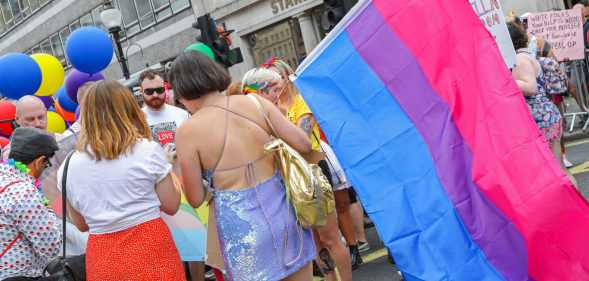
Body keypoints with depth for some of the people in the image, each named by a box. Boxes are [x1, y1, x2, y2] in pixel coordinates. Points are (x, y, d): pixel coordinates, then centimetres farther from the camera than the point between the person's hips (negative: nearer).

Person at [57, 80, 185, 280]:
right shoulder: (148, 150, -10)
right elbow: (171, 206, -2)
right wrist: (168, 171, 13)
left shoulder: (68, 166, 0)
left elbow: (81, 224, 10)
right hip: (149, 248, -3)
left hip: (103, 258, 3)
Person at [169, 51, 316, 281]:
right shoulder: (256, 102, -2)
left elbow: (195, 199, -4)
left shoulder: (187, 132, -8)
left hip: (242, 224, -2)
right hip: (282, 209, 3)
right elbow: (304, 145, 1)